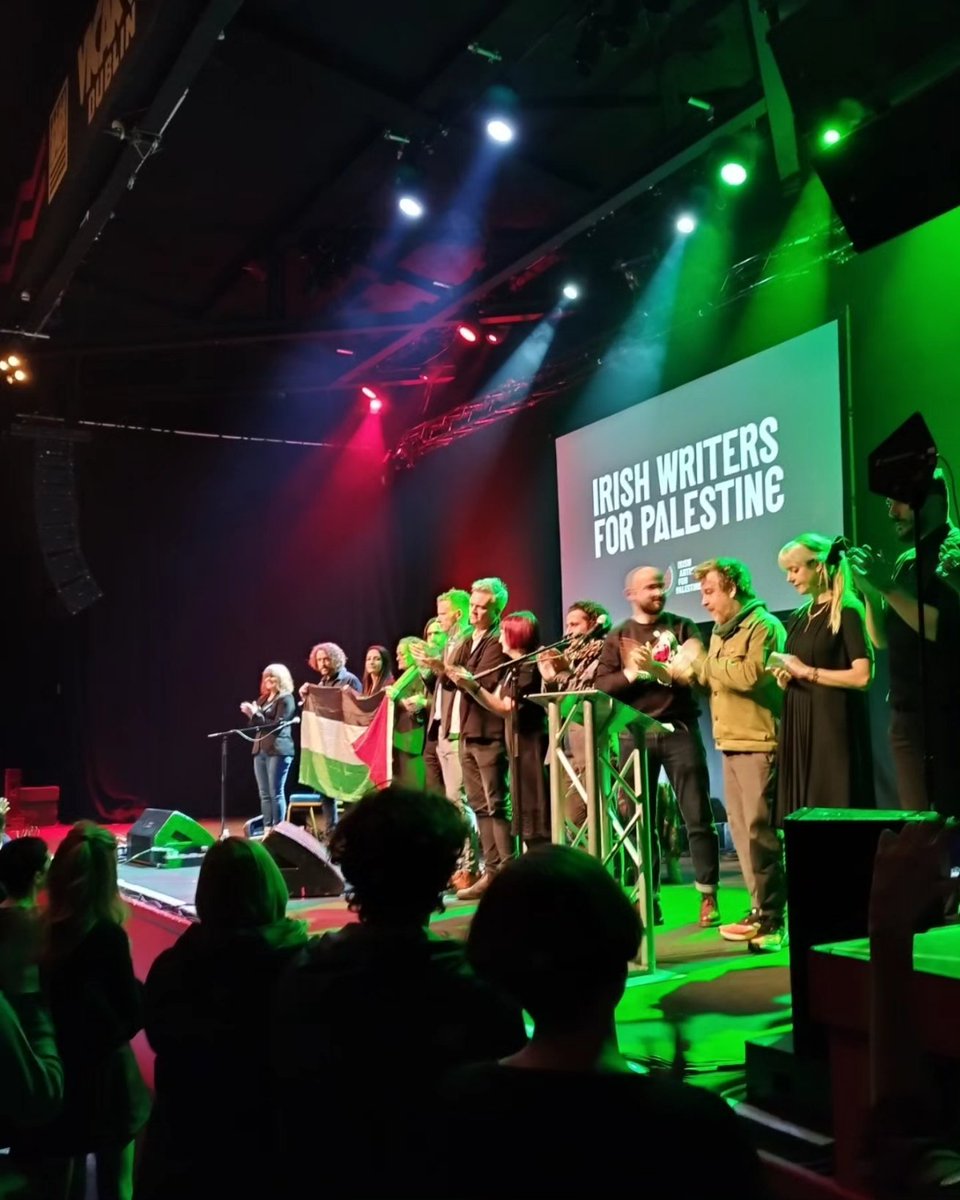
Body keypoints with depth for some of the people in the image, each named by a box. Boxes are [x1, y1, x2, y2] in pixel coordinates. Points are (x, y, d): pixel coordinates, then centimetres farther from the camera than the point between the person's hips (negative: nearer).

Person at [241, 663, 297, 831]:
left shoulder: (286, 699, -3)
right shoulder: (262, 699, 18)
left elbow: (277, 725, -12)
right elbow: (255, 724, 21)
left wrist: (256, 714, -13)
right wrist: (250, 714, 1)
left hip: (278, 750, -7)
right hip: (260, 749, 7)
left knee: (276, 792, -8)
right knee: (264, 794, 6)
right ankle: (267, 829, 7)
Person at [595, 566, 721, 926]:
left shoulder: (682, 627, 9)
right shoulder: (617, 638, 10)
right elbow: (602, 686, 0)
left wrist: (654, 667, -17)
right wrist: (631, 674, -15)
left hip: (680, 730, -1)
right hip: (636, 734, 1)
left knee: (697, 816, -3)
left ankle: (708, 896, 5)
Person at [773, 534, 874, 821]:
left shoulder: (847, 612, -7)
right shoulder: (799, 617, 15)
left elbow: (863, 676, -17)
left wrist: (807, 672, -12)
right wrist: (784, 677, 3)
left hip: (833, 726, -7)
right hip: (798, 725, 7)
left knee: (834, 809, -6)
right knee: (800, 812, 6)